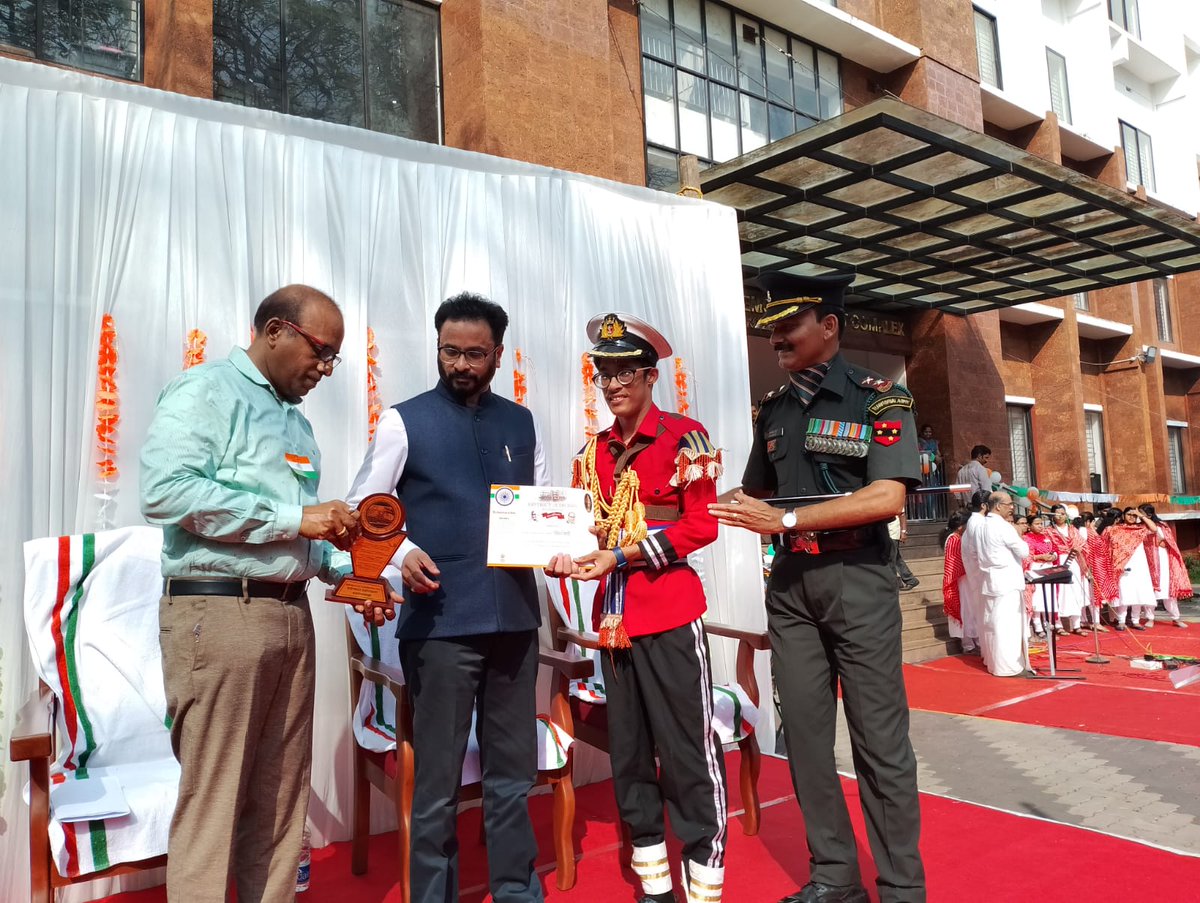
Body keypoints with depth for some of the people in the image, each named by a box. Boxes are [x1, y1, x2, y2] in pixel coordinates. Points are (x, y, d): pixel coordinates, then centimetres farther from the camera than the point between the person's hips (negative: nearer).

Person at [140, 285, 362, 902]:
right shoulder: (205, 391, -4)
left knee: (283, 800, 11)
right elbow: (164, 491, -19)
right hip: (218, 612, -7)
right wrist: (294, 518, -17)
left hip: (291, 614, 8)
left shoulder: (295, 423, 20)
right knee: (213, 800, -2)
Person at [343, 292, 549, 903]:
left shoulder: (521, 423, 11)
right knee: (437, 779, 6)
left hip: (514, 616, 4)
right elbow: (362, 509, -2)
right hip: (439, 620, -4)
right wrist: (402, 553, -20)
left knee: (513, 771, 16)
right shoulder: (405, 422, -1)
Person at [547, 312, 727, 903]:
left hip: (671, 615, -6)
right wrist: (568, 558, -8)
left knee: (688, 750, 1)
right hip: (613, 618, 6)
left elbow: (701, 525, -11)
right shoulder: (592, 451, 11)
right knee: (627, 750, 14)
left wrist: (620, 555, -17)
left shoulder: (685, 438, -6)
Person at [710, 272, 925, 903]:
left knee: (879, 738, 1)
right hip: (789, 584, 5)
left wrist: (785, 519, -21)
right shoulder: (772, 410, 11)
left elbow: (887, 498, -16)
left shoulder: (879, 399, -5)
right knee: (805, 732, 9)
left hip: (857, 579, -5)